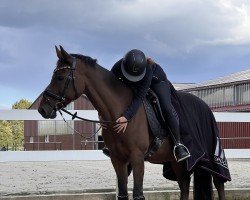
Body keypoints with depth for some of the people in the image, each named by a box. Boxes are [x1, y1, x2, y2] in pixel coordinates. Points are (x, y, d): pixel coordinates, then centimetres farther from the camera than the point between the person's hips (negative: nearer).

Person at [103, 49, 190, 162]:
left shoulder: (147, 69, -45)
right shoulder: (118, 67, -36)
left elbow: (139, 97, -49)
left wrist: (126, 117, -60)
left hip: (156, 80, -4)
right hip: (132, 86, 4)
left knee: (166, 108, -23)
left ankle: (178, 144, -15)